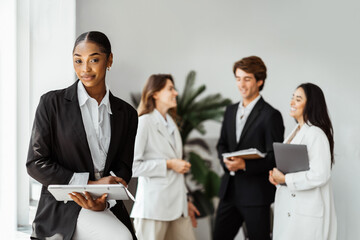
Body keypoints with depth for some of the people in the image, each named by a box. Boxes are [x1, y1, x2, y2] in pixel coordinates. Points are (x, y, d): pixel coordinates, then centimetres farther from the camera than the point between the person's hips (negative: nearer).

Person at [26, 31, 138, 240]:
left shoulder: (127, 114, 11)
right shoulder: (52, 103, 0)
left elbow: (123, 170, 10)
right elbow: (36, 163, -3)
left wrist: (105, 199, -12)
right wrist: (90, 184, -11)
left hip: (107, 208, 4)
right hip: (63, 207, -4)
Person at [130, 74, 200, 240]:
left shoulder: (171, 123, 17)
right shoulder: (144, 122, -8)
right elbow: (132, 166, -16)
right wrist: (168, 164, -14)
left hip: (176, 207, 8)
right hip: (154, 206, -8)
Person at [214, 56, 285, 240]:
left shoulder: (270, 115, -9)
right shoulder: (231, 111, 13)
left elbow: (274, 157, -11)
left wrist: (245, 164, -23)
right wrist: (226, 161, -5)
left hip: (256, 193, -6)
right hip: (230, 190, 7)